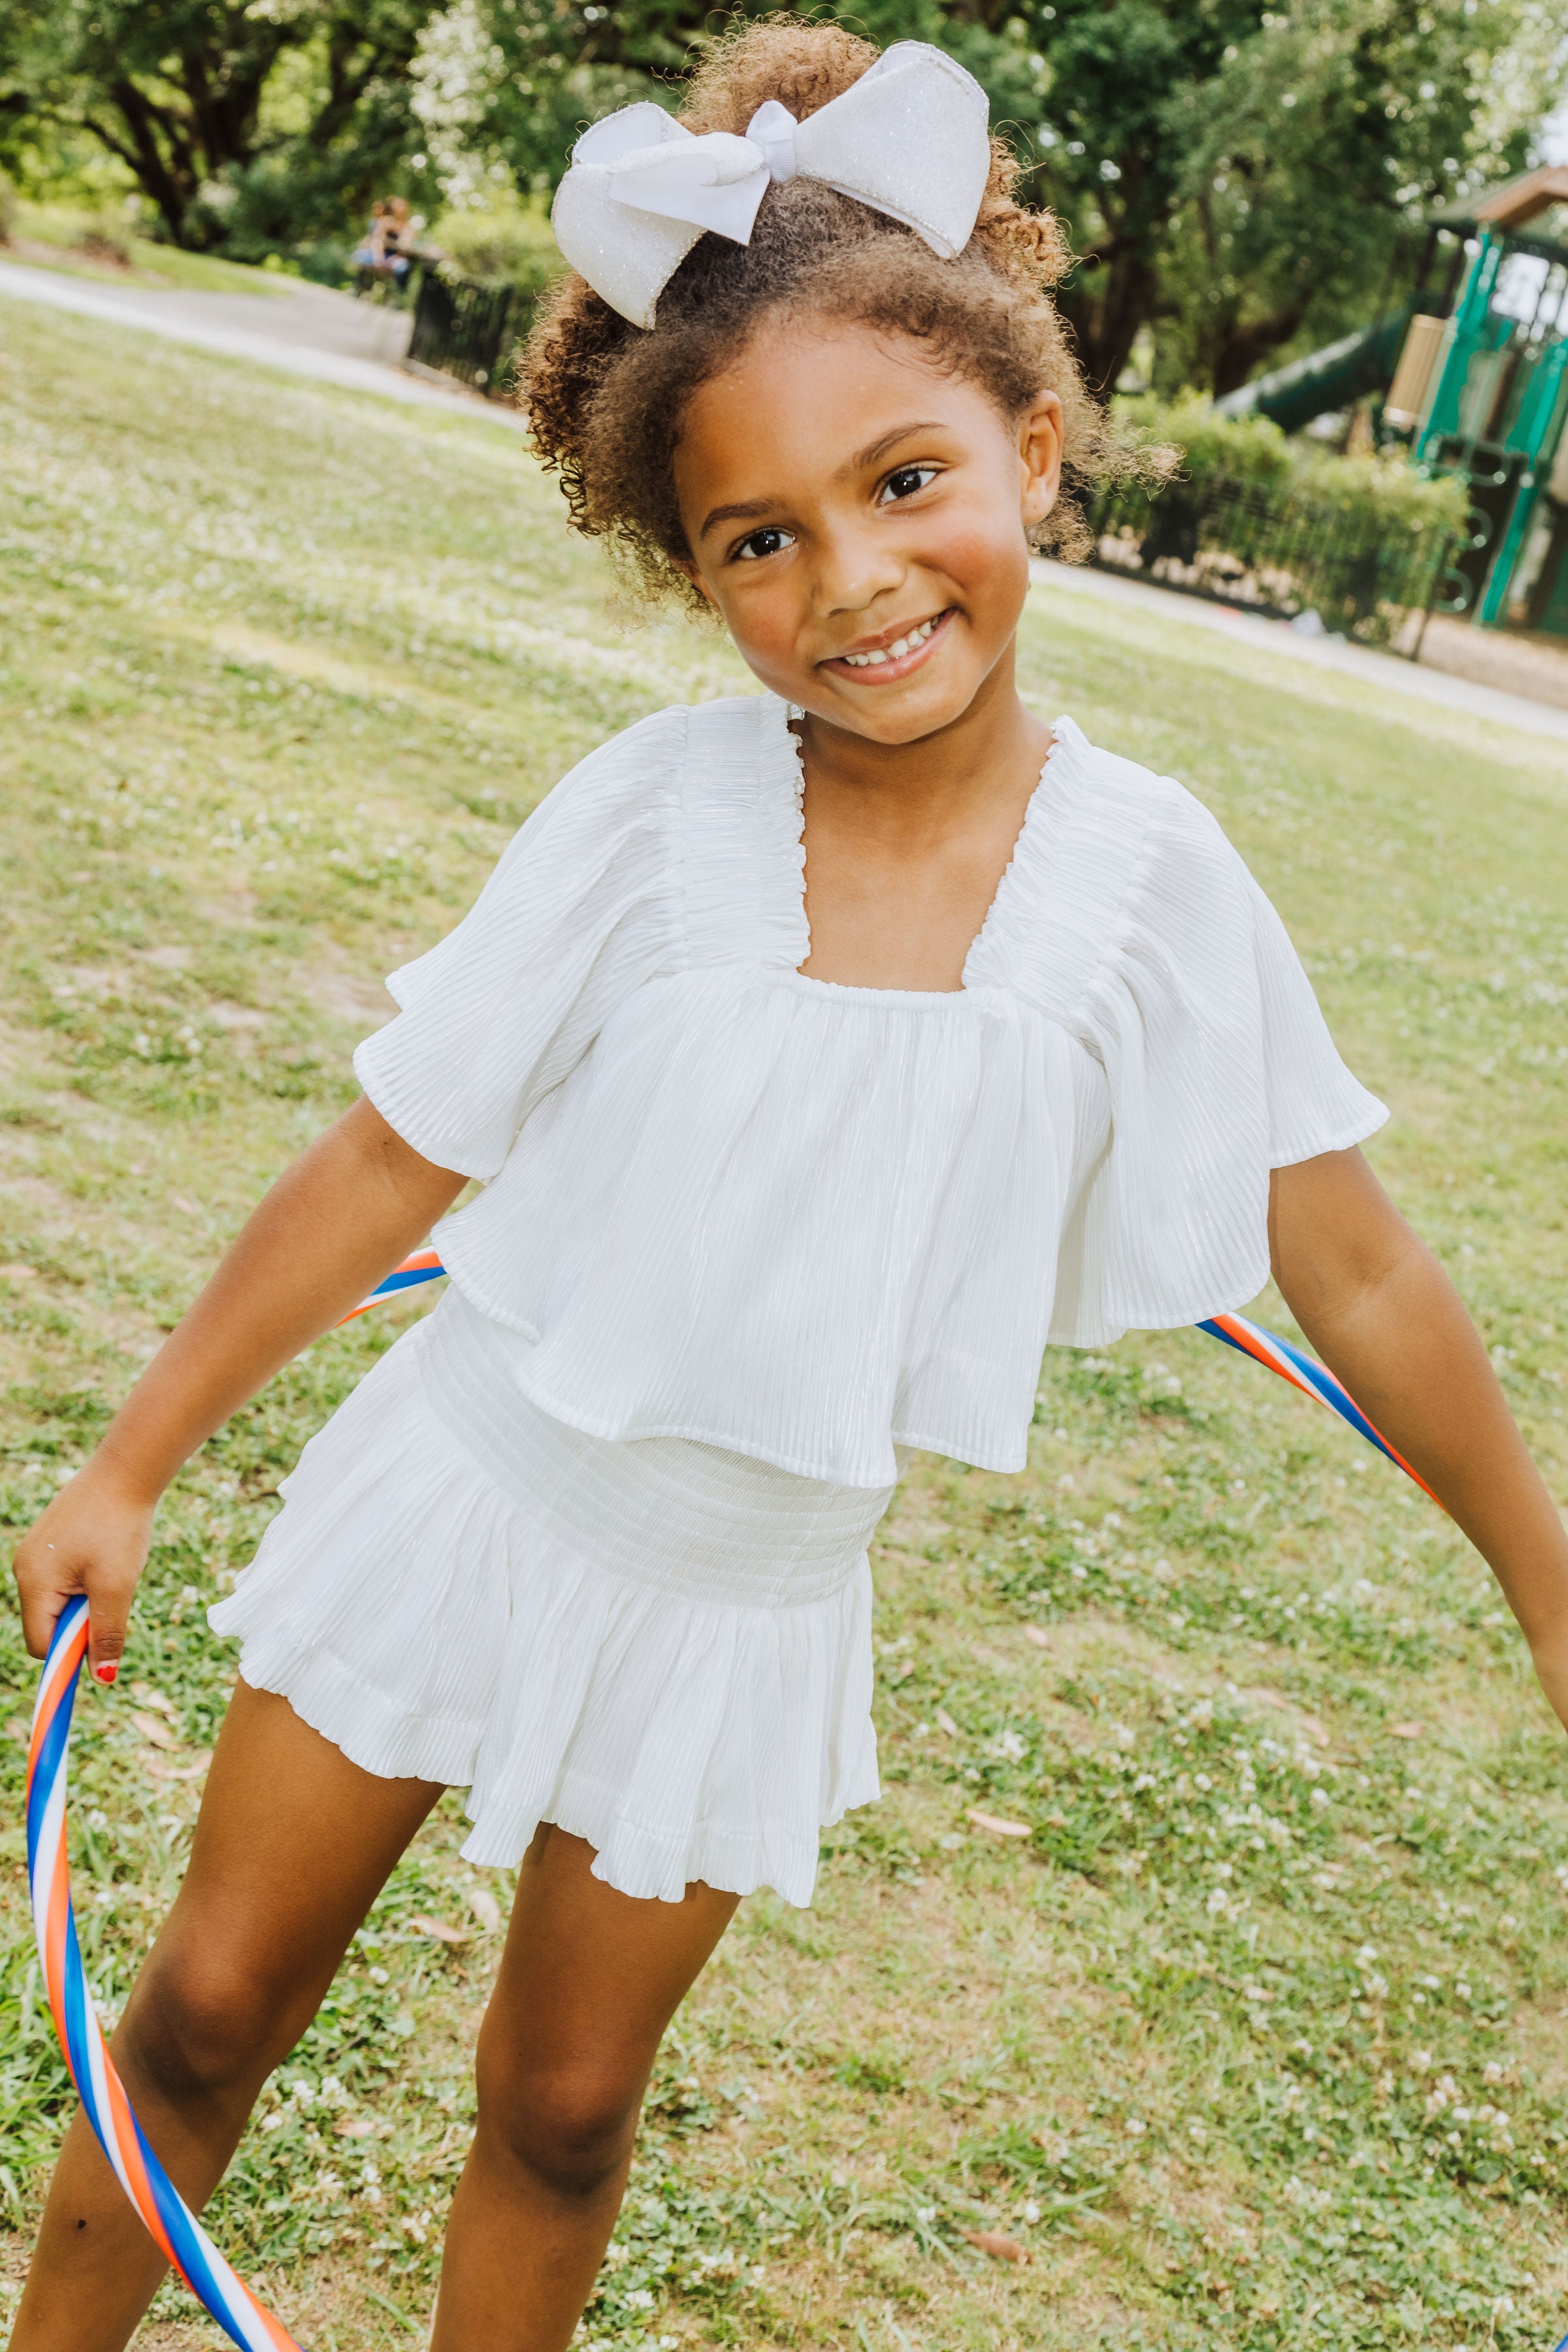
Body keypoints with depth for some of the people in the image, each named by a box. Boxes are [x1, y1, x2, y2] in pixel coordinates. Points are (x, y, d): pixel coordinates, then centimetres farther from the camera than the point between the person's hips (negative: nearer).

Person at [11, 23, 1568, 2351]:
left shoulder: (1149, 878, -15)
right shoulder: (659, 807, -18)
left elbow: (1362, 1279, -5)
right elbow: (387, 1161, -9)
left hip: (747, 1597, 1)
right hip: (465, 1499, 0)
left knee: (561, 2114, 18)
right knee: (202, 2014, 13)